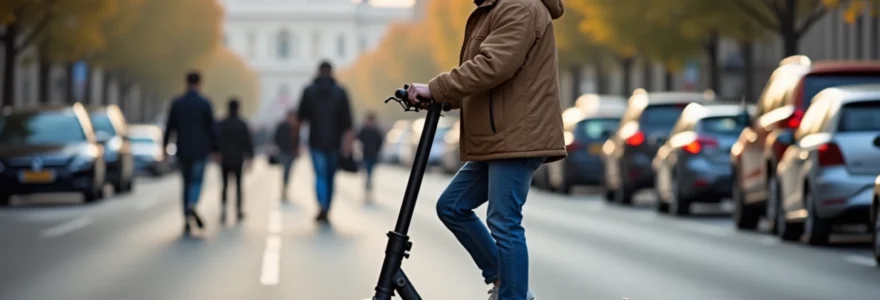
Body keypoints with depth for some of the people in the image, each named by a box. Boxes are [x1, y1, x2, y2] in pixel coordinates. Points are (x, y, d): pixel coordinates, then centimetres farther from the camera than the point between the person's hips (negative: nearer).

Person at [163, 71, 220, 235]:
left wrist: (165, 146, 10)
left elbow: (169, 127, 2)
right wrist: (214, 149, 3)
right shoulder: (205, 103, -6)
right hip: (200, 150, -2)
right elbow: (211, 128, -5)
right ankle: (192, 205, -26)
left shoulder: (177, 103, 0)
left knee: (187, 182, 12)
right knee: (197, 180, 5)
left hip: (182, 150, 2)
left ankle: (187, 221, 9)